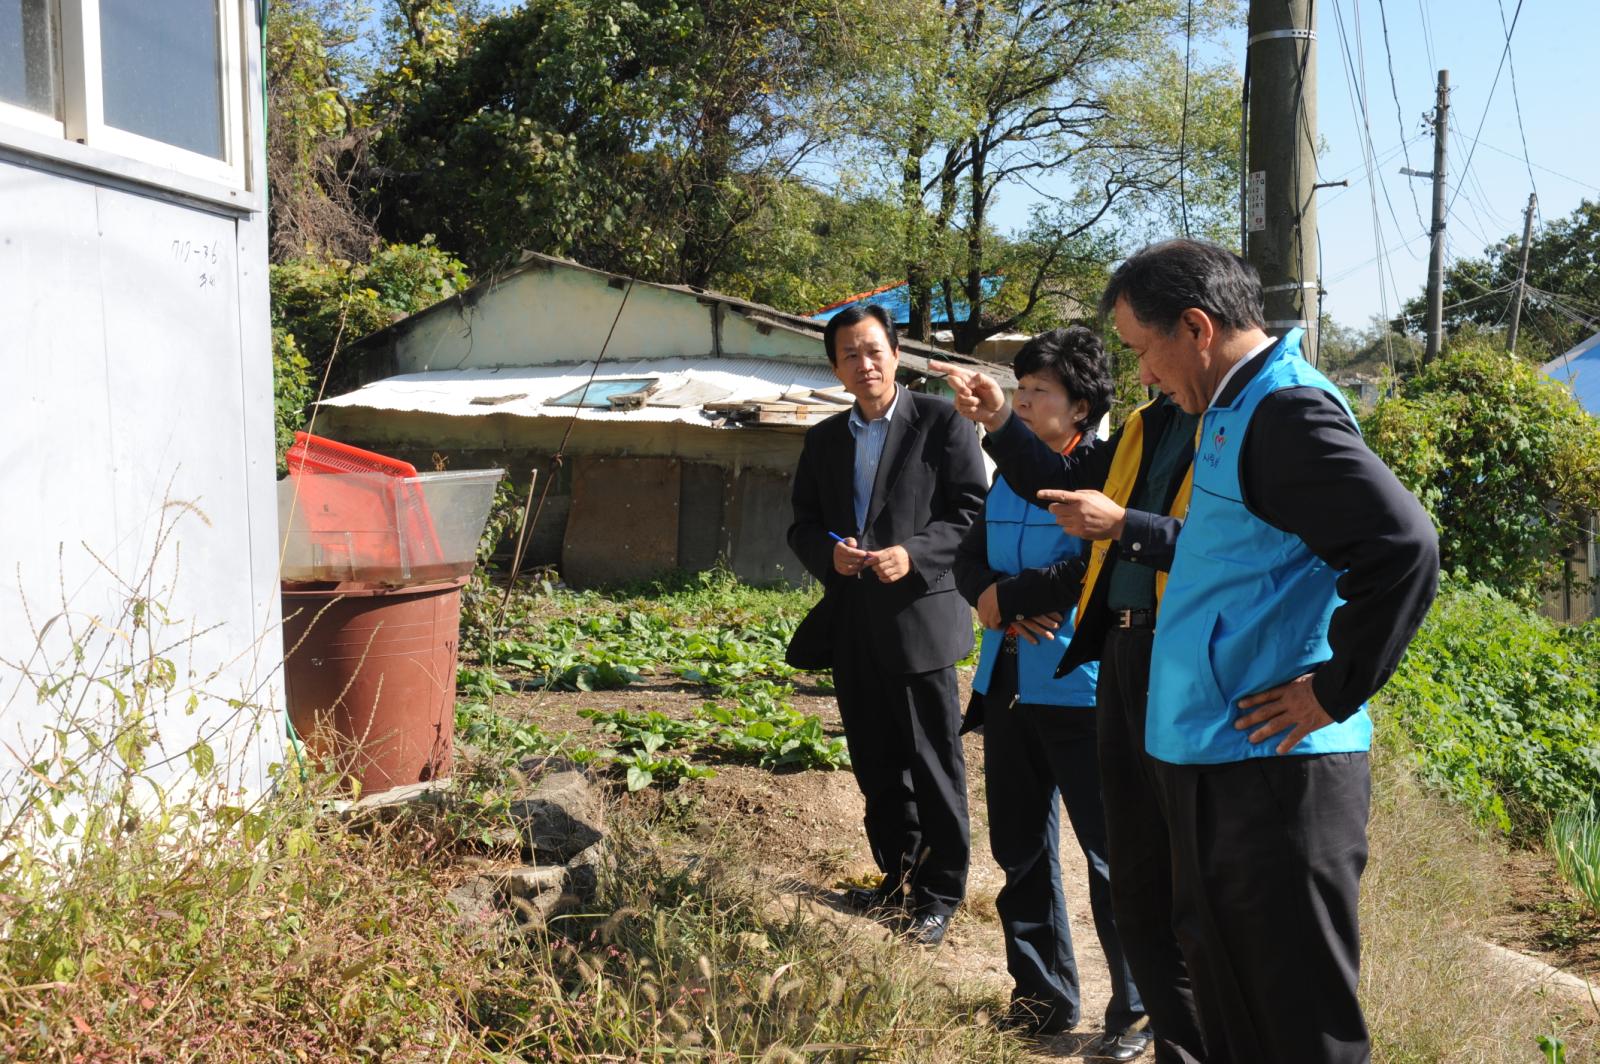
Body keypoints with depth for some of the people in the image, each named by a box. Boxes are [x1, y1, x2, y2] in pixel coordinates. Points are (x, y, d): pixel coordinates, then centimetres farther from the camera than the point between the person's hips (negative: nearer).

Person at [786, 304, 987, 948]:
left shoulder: (941, 422, -2)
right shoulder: (824, 440, 14)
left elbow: (974, 512, -7)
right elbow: (803, 525, 14)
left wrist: (913, 554, -20)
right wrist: (829, 553, -8)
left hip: (919, 615, -5)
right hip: (852, 623, 5)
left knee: (933, 762, 2)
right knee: (876, 764, 14)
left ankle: (939, 894, 15)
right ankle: (897, 877, 29)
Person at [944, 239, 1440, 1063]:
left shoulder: (1286, 411, -16)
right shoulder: (1235, 412, 15)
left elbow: (1404, 549, -26)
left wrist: (1334, 691, -20)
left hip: (1271, 770, -10)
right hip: (1217, 762, 10)